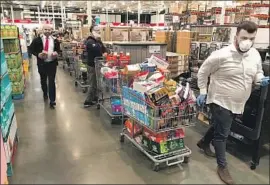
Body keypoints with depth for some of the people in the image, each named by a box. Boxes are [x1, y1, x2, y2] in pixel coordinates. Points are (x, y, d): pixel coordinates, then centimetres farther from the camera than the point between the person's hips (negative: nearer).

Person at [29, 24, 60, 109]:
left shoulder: (55, 40, 2)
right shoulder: (37, 40, -4)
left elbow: (58, 49, 17)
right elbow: (31, 49, 2)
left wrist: (56, 53, -5)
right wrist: (38, 54, -15)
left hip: (52, 63, -1)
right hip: (41, 63, 1)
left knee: (52, 81, -4)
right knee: (43, 80, 17)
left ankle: (52, 100, -1)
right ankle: (45, 93, 44)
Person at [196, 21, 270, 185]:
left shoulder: (255, 55, -2)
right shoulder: (221, 55, -20)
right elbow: (203, 72, -9)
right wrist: (203, 92, -8)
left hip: (238, 104, 7)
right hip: (221, 101, -6)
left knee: (218, 128, 24)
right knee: (222, 134, 1)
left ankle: (204, 143, 51)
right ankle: (222, 166, 19)